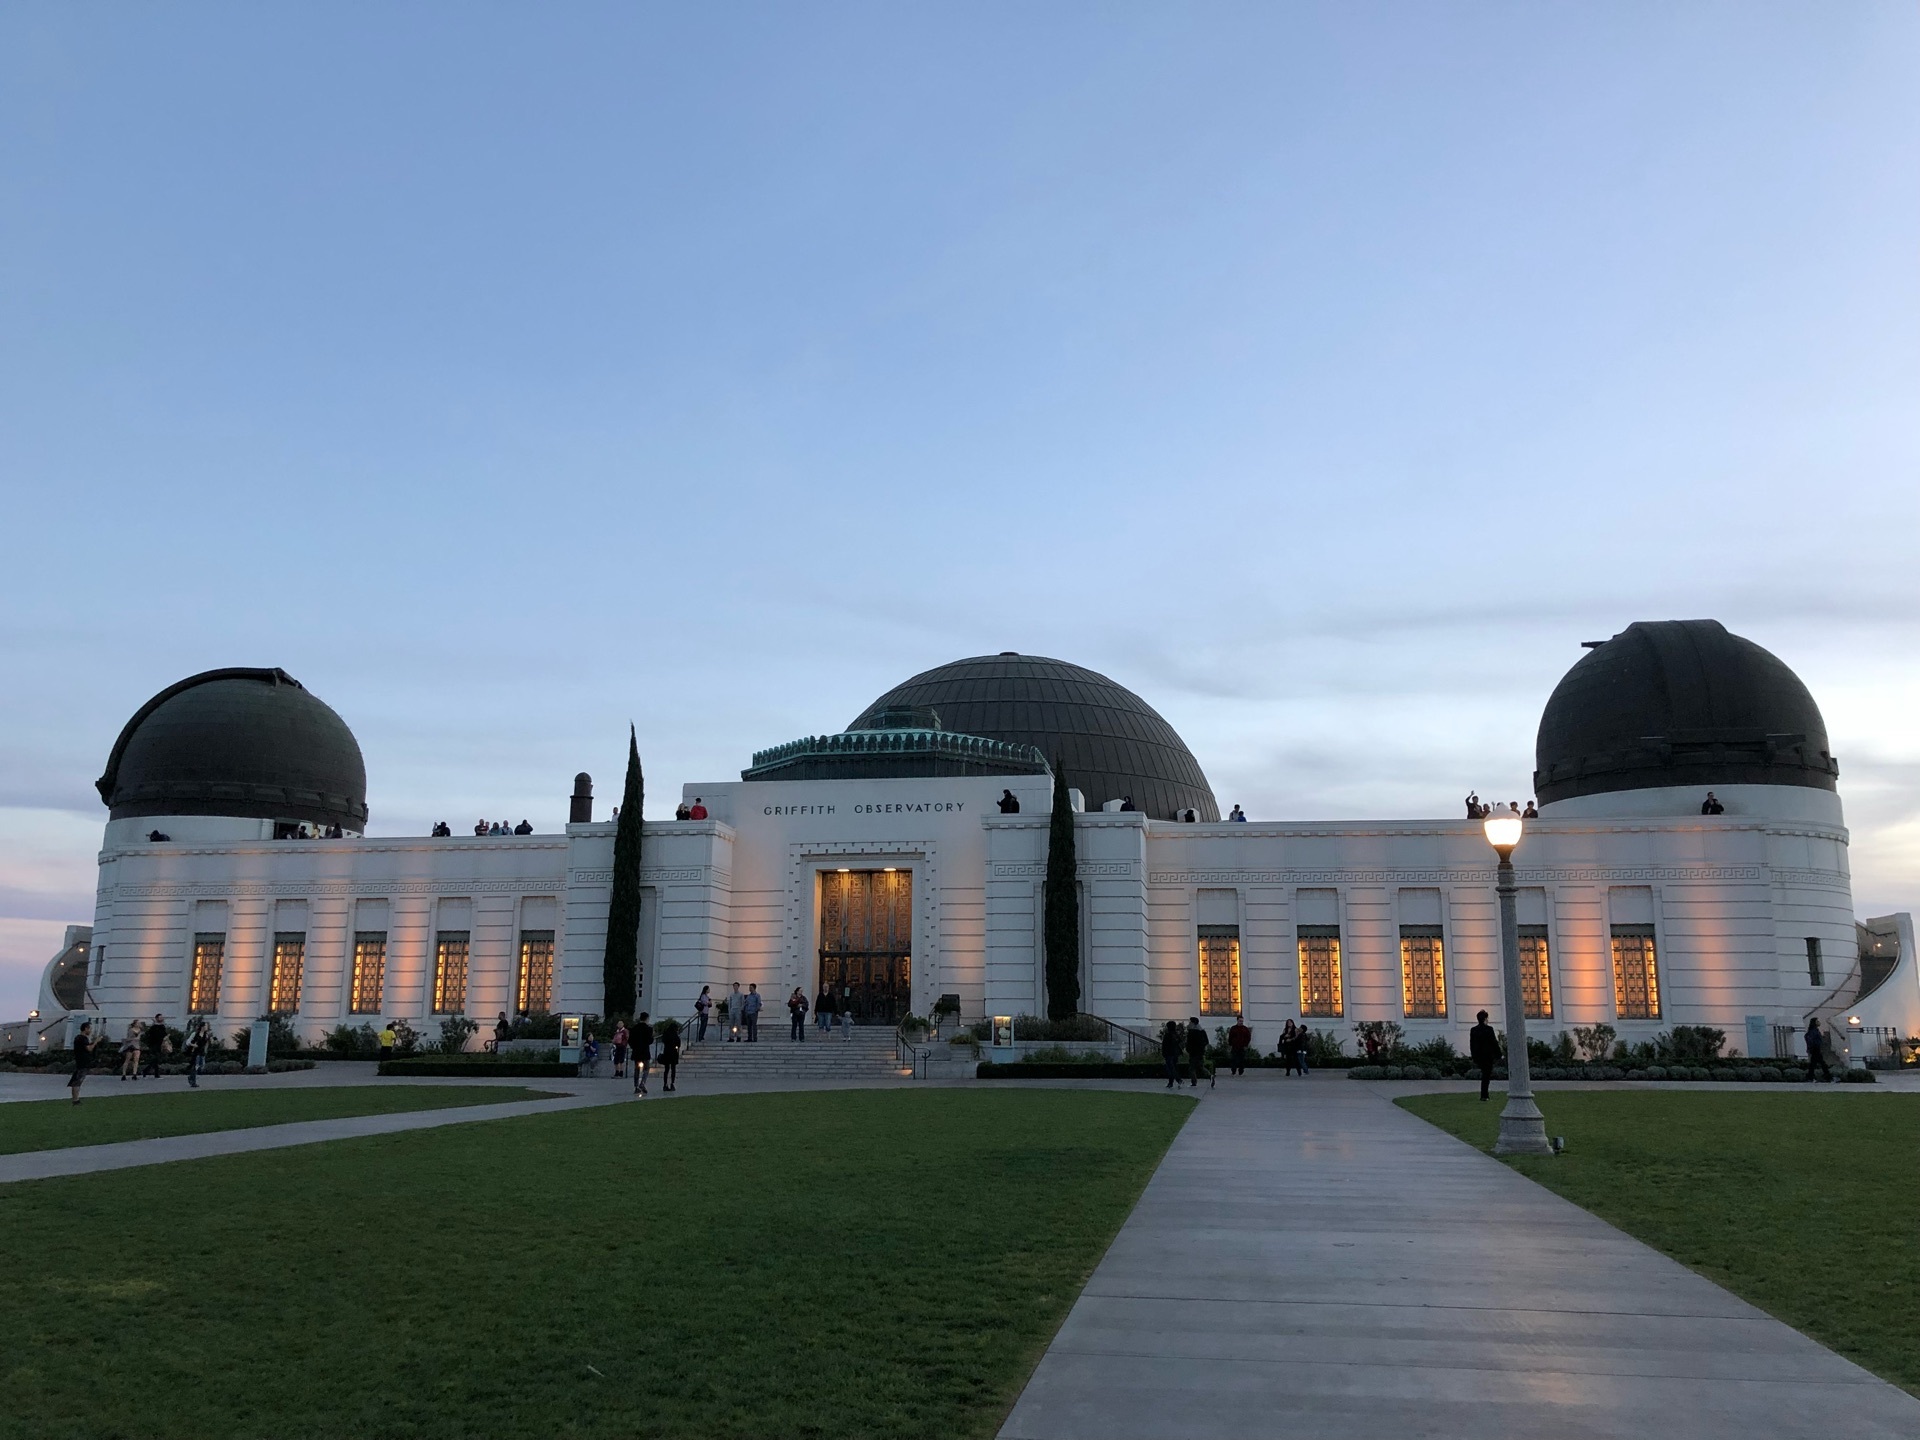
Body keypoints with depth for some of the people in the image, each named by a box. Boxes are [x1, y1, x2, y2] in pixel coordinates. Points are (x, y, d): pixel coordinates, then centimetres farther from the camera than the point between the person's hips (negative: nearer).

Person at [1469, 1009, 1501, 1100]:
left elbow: (1471, 1045, 7)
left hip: (1478, 1056, 5)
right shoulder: (1489, 1029, -12)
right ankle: (1483, 1095, -2)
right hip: (1488, 1055, -5)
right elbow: (1494, 1043, -11)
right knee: (1486, 1075, 0)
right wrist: (1498, 1055, -4)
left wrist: (1474, 1057, 14)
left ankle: (1484, 1095, 19)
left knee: (1484, 1074, 20)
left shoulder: (1473, 1030, 4)